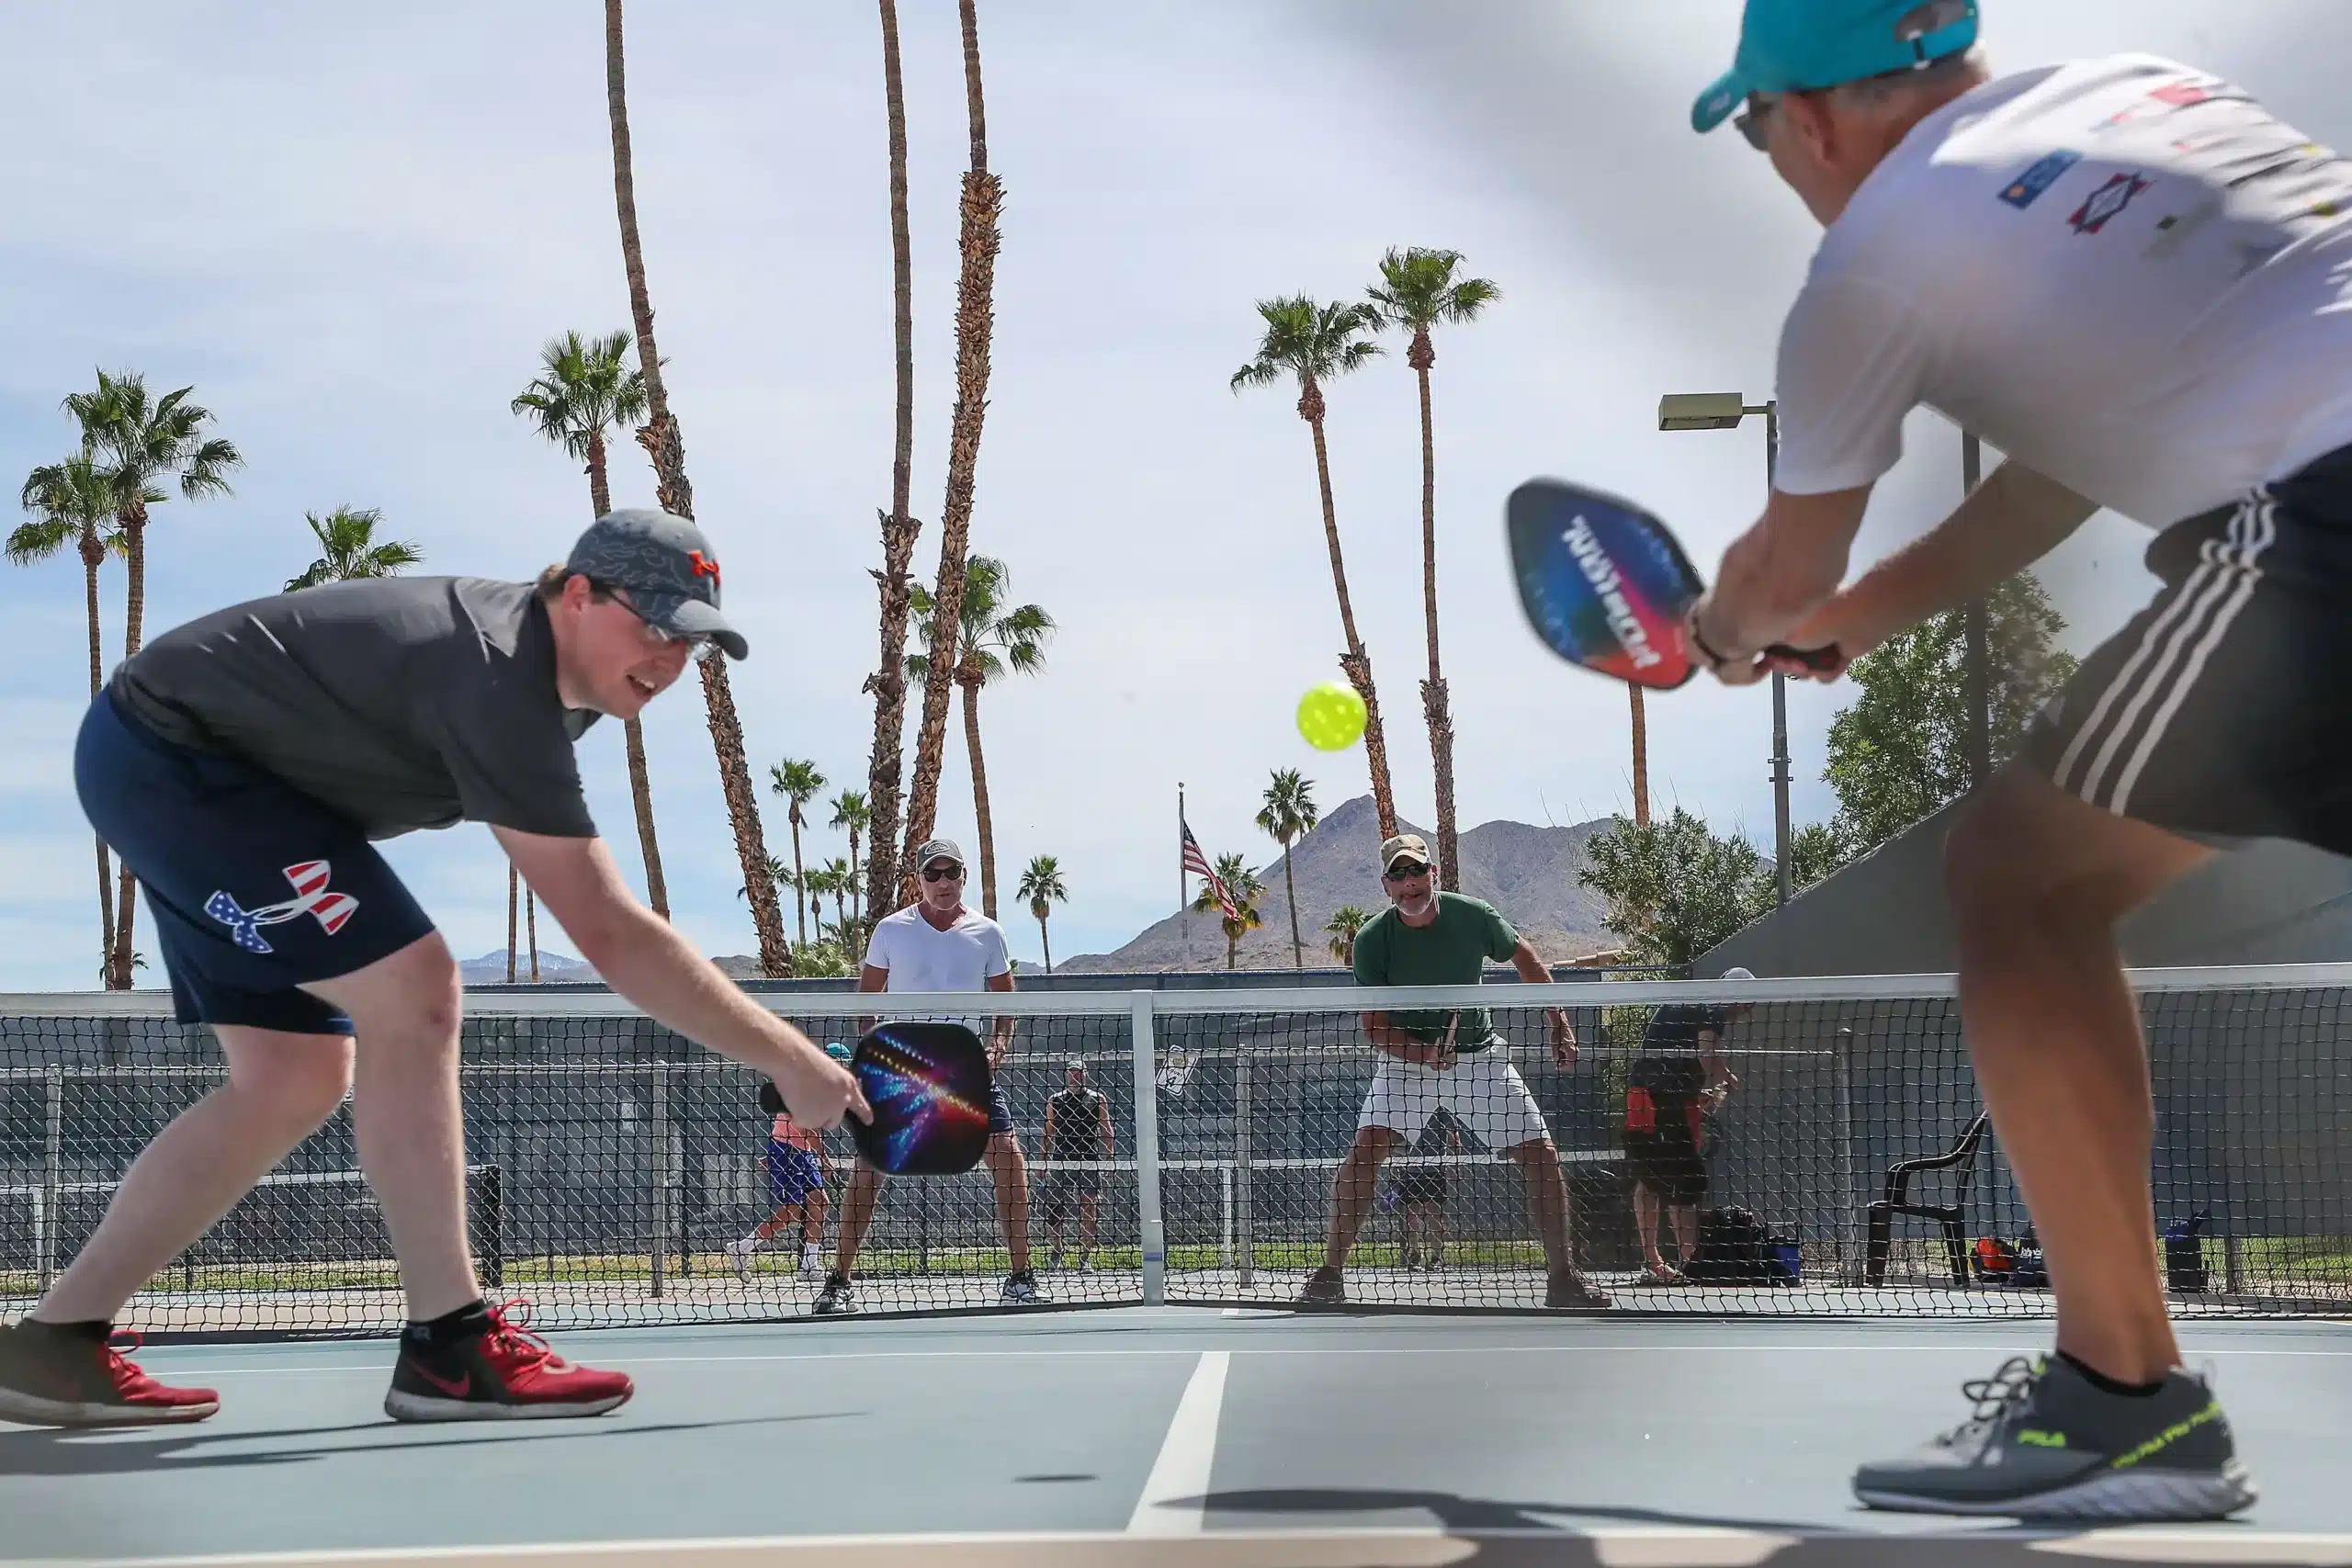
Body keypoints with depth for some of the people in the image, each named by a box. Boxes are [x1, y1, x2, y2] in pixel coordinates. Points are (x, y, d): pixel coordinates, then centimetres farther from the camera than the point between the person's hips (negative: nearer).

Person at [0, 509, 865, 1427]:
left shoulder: (540, 653, 2)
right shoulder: (503, 685, -29)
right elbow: (611, 938, -33)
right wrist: (791, 1061, -30)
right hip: (171, 755, -11)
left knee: (298, 1077, 8)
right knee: (411, 993, -21)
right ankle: (450, 1349, -17)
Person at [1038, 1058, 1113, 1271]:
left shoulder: (1097, 1100, 7)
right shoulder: (1054, 1102, 11)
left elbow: (1107, 1132, 7)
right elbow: (1048, 1134, 15)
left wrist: (1107, 1158, -2)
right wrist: (1043, 1161, 8)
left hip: (1089, 1161, -2)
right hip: (1060, 1161, 2)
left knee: (1089, 1209, -7)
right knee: (1054, 1208, 1)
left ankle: (1086, 1258, -2)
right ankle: (1056, 1250, 24)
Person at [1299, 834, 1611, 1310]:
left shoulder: (1472, 916, -12)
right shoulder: (1372, 939, -16)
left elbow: (1526, 959, 7)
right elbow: (1374, 1026, -16)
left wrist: (1560, 1025, 4)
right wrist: (1423, 1053, -34)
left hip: (1479, 1055, 2)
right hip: (1407, 1057, -2)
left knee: (1542, 1156, -8)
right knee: (1365, 1149, -22)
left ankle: (1562, 1279, 5)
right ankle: (1330, 1276, -13)